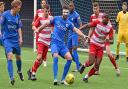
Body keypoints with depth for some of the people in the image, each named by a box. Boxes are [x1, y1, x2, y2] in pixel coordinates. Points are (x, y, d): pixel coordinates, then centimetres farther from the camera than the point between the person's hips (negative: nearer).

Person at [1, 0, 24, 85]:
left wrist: (20, 38, 2)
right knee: (10, 55, -19)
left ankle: (19, 71, 42)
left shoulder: (18, 16, 2)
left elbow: (19, 28, 11)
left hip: (15, 39, 5)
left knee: (18, 56, 13)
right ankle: (12, 77, -19)